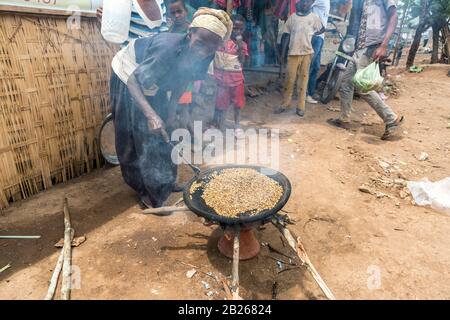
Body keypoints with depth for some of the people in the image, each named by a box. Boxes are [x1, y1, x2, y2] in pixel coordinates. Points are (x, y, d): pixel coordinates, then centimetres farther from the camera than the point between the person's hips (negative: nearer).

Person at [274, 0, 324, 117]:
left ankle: (300, 107, 8)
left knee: (303, 80, 3)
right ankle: (285, 104, 12)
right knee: (290, 80, 0)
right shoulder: (292, 17, 6)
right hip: (293, 53, 0)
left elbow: (322, 29, 21)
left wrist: (312, 34, 2)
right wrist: (282, 54, 1)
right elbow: (286, 35, 6)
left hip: (307, 53, 0)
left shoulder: (314, 17, 7)